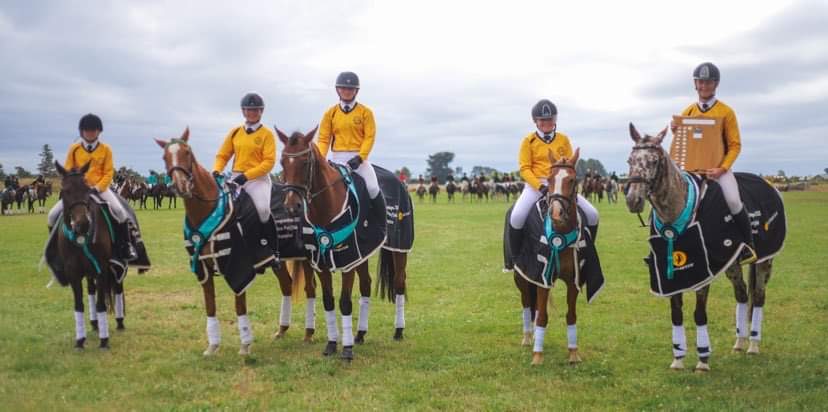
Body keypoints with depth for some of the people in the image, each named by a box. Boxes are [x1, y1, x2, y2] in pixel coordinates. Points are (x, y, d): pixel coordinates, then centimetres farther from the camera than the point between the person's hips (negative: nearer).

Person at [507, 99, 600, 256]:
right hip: (536, 185, -3)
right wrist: (540, 186, -19)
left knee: (592, 214, -9)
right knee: (517, 217, -29)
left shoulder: (563, 140, 10)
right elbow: (525, 169, -4)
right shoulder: (529, 141, 2)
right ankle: (516, 257, -10)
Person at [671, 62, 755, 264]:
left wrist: (722, 168, -19)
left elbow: (735, 145, -4)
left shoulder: (726, 112, -1)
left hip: (718, 168, -4)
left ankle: (748, 245, -6)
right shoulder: (687, 112, 9)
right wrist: (675, 131, -6)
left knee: (733, 200, -25)